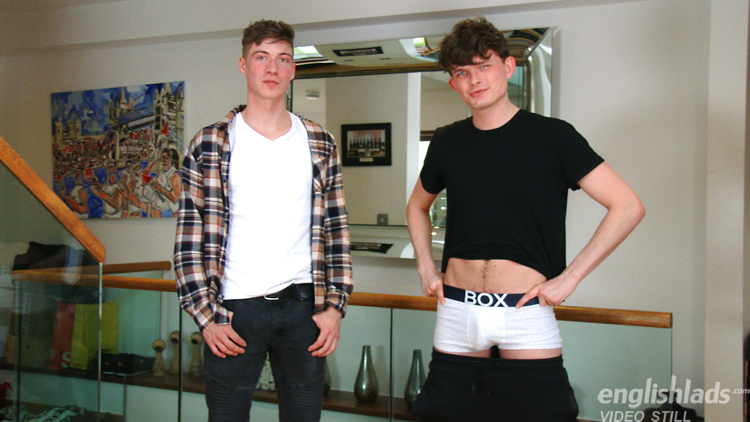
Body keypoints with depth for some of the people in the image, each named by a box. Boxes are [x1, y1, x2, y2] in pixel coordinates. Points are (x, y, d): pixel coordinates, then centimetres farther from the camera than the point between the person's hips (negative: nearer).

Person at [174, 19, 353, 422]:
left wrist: (334, 305, 1)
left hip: (303, 307, 2)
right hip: (234, 312, -2)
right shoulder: (210, 144, -1)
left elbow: (336, 230, 8)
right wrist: (205, 315, -7)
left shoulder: (318, 143, 6)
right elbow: (189, 238, -2)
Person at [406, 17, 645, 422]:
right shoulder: (447, 142, 5)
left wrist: (568, 278, -10)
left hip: (525, 310, -3)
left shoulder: (551, 136, -6)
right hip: (457, 309, 4)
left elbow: (628, 206, -8)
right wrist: (426, 267, 10)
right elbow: (417, 206, 24)